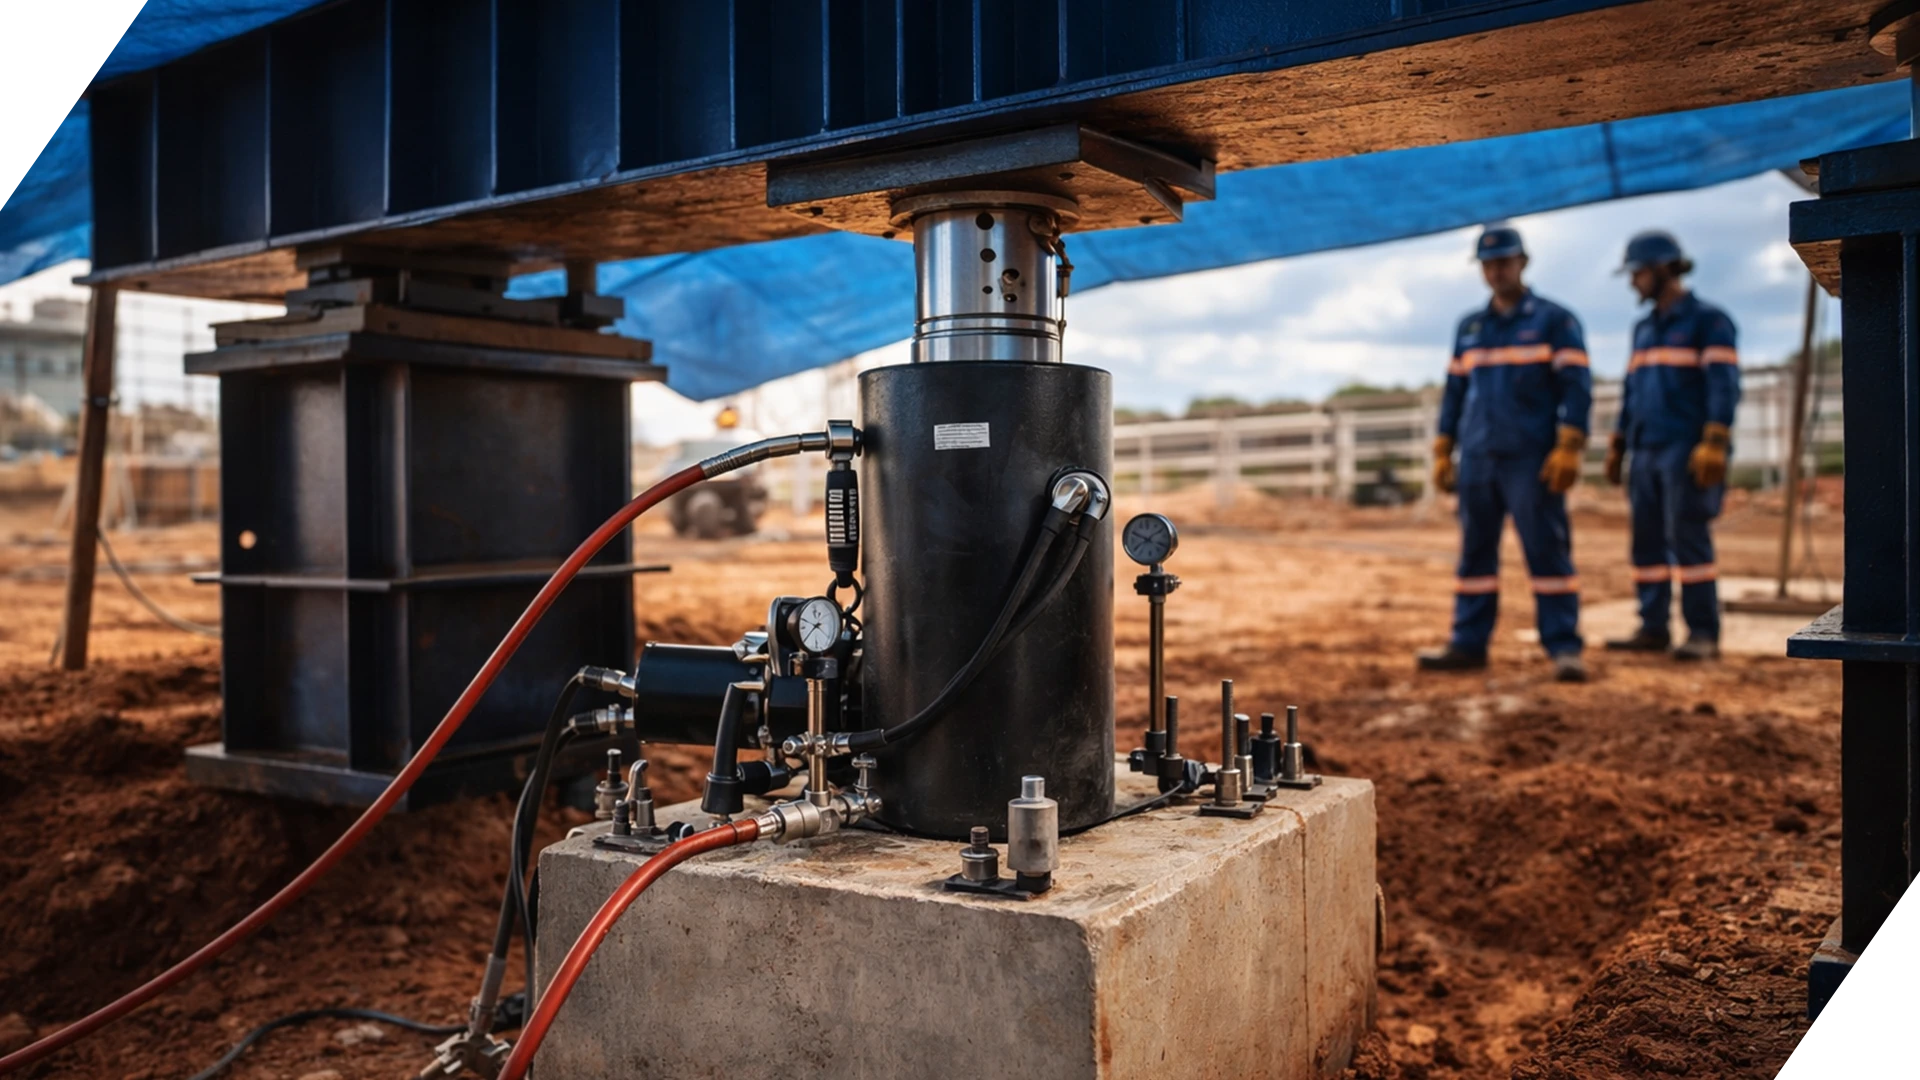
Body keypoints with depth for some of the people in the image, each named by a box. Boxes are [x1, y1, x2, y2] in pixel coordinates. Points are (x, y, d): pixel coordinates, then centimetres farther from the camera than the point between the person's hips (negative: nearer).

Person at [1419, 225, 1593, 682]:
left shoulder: (1554, 320, 2)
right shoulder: (1469, 327, 17)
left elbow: (1576, 387, -5)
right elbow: (1454, 392, 18)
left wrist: (1568, 449, -14)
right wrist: (1442, 453, 12)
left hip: (1531, 458, -5)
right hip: (1476, 459, 5)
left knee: (1547, 551, -6)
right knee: (1474, 552, 7)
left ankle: (1564, 647, -2)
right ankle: (1468, 644, 12)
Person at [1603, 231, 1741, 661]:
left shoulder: (1709, 320, -2)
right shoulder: (1644, 328, 19)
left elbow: (1723, 385, -10)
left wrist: (1714, 445, -19)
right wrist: (1617, 447, 18)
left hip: (1688, 452, -7)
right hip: (1646, 453, 7)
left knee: (1688, 540, -9)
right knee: (1648, 541, 4)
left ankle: (1703, 633, -5)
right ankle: (1653, 628, 8)